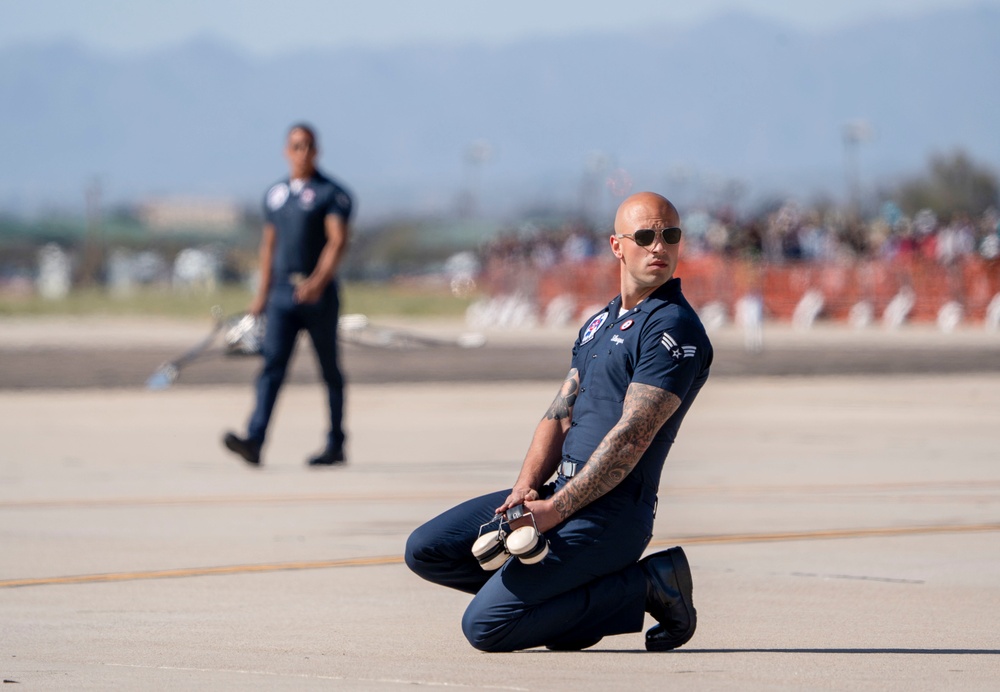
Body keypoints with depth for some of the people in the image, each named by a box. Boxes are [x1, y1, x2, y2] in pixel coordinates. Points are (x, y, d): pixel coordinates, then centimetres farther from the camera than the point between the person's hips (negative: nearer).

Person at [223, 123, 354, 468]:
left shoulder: (332, 193, -4)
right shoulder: (274, 194, 14)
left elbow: (338, 241, -15)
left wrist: (319, 281, -29)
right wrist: (263, 293, 21)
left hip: (318, 295, -4)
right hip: (281, 294, 4)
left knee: (329, 370, 5)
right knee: (273, 364, -9)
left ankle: (336, 445, 15)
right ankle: (254, 442, -22)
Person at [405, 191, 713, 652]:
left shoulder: (674, 329, -11)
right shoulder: (598, 324, 18)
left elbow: (632, 437, -18)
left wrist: (556, 509, -20)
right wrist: (526, 489, -3)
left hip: (610, 514, -9)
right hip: (561, 494, 9)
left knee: (485, 627, -18)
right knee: (426, 549, 4)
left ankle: (647, 588, -6)